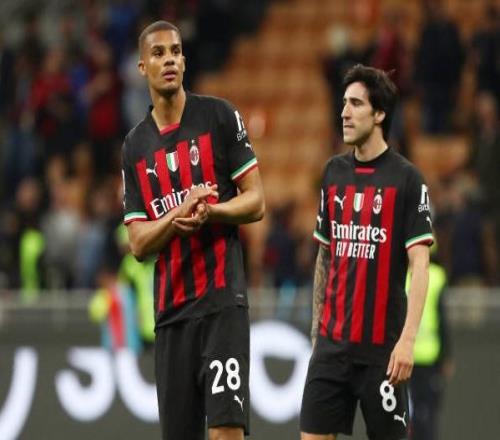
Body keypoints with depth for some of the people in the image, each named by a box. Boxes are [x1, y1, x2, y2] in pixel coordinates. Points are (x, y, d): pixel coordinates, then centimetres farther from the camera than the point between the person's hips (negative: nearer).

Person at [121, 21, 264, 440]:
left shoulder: (219, 117, 1)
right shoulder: (135, 147, 11)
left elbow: (256, 201, 0)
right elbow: (139, 244, 6)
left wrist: (208, 213, -19)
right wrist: (179, 214, -12)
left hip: (222, 299, -4)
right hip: (170, 309, 4)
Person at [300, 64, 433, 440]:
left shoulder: (406, 179, -7)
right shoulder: (334, 172, 10)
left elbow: (419, 265, -12)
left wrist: (408, 339, -20)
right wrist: (317, 325, 15)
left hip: (382, 347, -5)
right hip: (332, 341, 5)